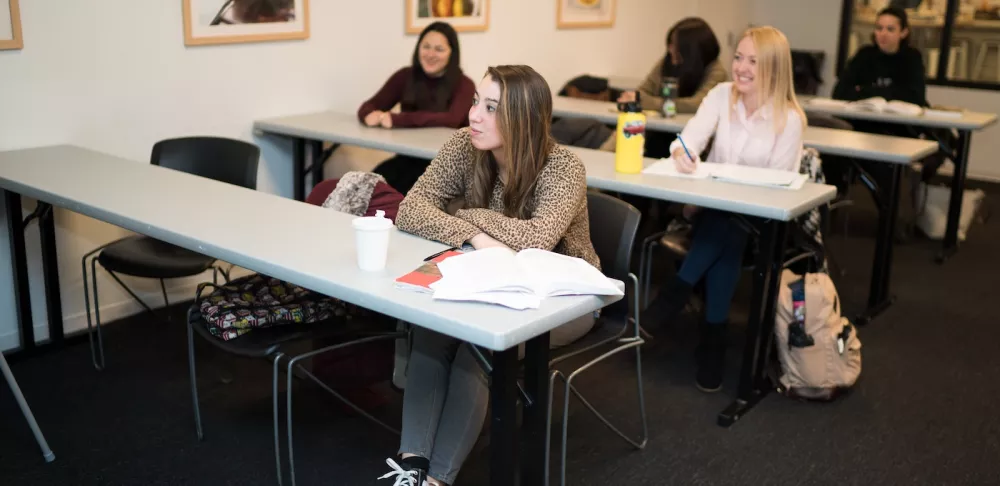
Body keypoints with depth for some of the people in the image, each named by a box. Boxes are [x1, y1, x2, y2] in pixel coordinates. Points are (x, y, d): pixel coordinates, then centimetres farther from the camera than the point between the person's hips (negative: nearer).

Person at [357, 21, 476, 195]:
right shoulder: (405, 76, 5)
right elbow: (368, 106, 3)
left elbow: (451, 120, -23)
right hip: (408, 157, 4)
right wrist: (372, 115, -24)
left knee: (399, 189, -29)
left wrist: (397, 120, -31)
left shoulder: (464, 85, -5)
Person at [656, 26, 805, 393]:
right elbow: (692, 135, -16)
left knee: (729, 231, -34)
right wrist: (681, 152, -42)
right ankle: (713, 335, -23)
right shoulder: (721, 94, -1)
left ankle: (677, 294, -17)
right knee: (722, 232, -30)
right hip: (710, 207, 2)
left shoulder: (789, 118, -10)